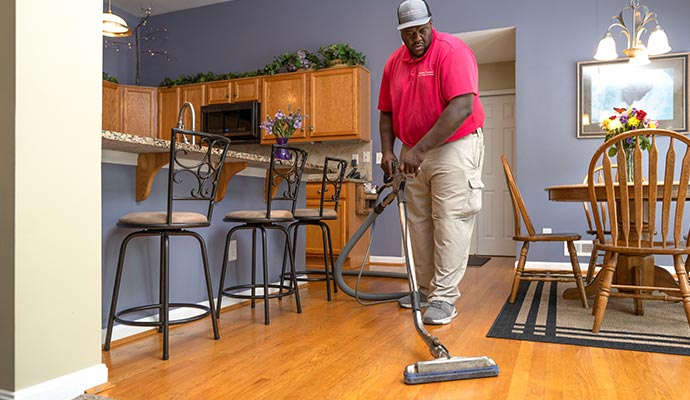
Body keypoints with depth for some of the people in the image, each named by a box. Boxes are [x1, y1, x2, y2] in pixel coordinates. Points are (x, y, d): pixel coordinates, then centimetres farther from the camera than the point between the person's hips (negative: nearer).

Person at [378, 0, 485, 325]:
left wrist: (419, 148, -29)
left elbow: (462, 107, -26)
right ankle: (425, 290, 21)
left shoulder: (452, 51, -14)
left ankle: (444, 298, -1)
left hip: (454, 148, -6)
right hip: (414, 154, 7)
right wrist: (387, 150, -4)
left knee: (450, 222, -8)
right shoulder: (394, 62, 7)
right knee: (419, 222, 9)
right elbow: (387, 112, 12)